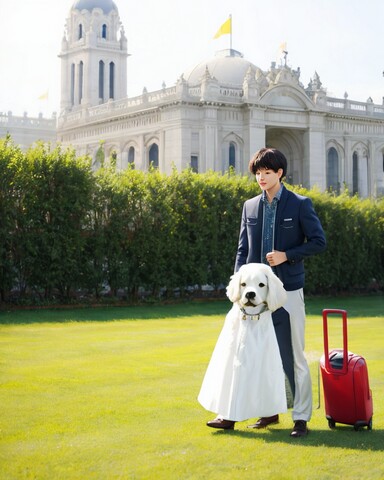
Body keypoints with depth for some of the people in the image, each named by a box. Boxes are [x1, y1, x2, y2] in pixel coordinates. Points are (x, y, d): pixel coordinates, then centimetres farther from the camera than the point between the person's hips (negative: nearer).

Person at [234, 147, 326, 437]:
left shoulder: (300, 204, -2)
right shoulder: (250, 207, 10)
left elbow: (319, 242, -3)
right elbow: (243, 249, 11)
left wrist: (287, 255, -14)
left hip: (288, 290, -4)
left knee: (294, 356, -2)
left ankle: (302, 417, 5)